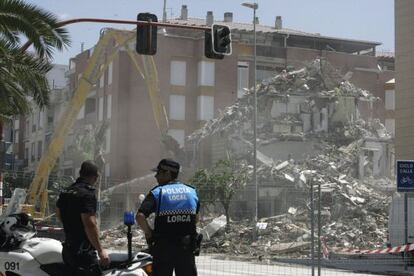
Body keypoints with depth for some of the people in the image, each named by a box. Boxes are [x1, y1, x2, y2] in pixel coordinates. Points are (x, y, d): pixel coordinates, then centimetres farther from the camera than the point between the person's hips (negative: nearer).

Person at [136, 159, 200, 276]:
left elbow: (140, 216, -18)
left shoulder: (157, 192, -6)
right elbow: (196, 218, 17)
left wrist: (149, 233, -6)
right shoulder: (192, 191, 7)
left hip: (164, 247, -3)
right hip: (187, 248, 3)